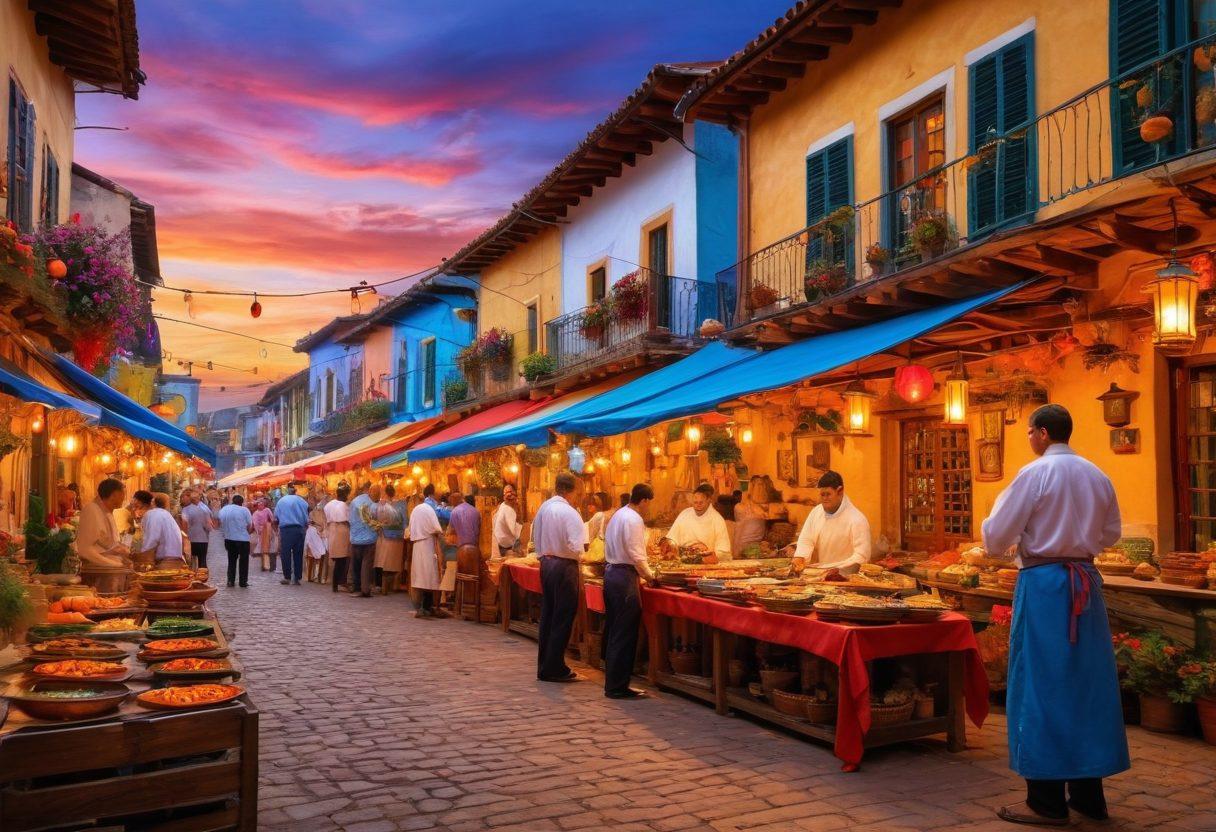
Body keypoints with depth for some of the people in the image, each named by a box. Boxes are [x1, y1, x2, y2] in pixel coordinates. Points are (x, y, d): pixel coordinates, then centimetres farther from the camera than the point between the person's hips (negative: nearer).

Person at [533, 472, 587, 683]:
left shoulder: (543, 508, 3)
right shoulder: (569, 513, -18)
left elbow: (536, 536, 11)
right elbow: (576, 547, -21)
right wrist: (579, 554, 0)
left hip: (546, 563, 8)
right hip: (564, 566, -7)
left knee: (547, 616, 15)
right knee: (562, 619, 2)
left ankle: (544, 667, 22)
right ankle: (555, 669, 7)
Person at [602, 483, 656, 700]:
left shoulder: (618, 514, 14)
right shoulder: (634, 520, -16)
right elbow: (636, 555, -19)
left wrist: (643, 570, 17)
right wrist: (648, 575, -4)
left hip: (611, 572, 10)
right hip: (624, 577, -10)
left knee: (613, 630, 17)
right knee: (624, 634, -4)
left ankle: (612, 680, 28)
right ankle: (617, 687, 0)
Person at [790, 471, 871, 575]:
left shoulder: (857, 519, -11)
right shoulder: (816, 512, 9)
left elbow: (862, 556, -15)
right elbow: (806, 540, 5)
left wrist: (839, 570, -26)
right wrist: (799, 558, -14)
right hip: (819, 574, 4)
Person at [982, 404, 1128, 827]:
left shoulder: (1034, 474, -11)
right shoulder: (1098, 477, 7)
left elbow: (996, 537, -11)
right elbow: (1110, 534, 18)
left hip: (1043, 583, -6)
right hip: (1086, 580, 6)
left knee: (1041, 686, 0)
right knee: (1086, 683, 13)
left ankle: (1047, 801, 6)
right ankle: (1088, 792, 23)